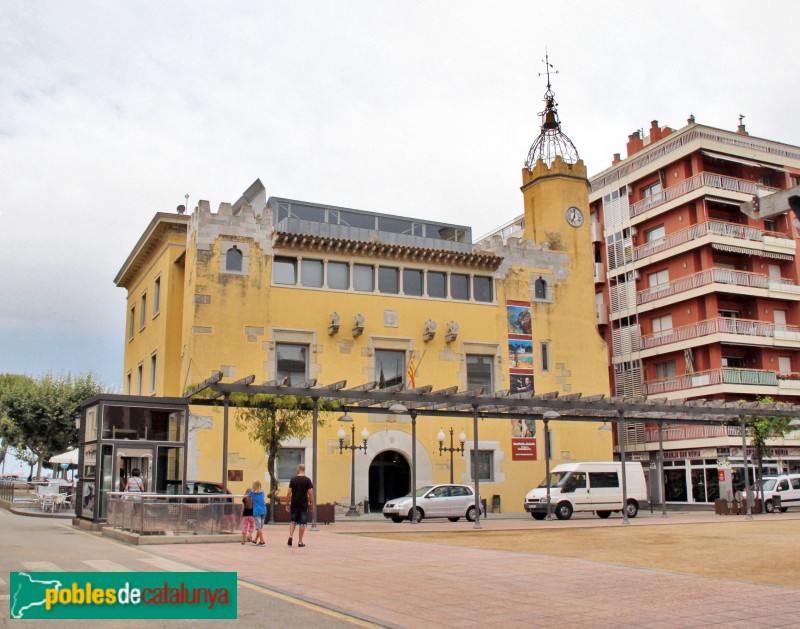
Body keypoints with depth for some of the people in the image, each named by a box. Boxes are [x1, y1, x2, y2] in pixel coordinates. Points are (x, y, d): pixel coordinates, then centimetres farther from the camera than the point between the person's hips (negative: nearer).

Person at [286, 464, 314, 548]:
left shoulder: (293, 480, 0)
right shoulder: (307, 480, -4)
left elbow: (289, 493, 0)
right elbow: (310, 494, -6)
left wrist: (287, 504, 7)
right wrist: (312, 505, 2)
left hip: (294, 504, 2)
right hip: (304, 505, -2)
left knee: (293, 521, 18)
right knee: (302, 523, 5)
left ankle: (290, 536, 0)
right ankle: (300, 542, 6)